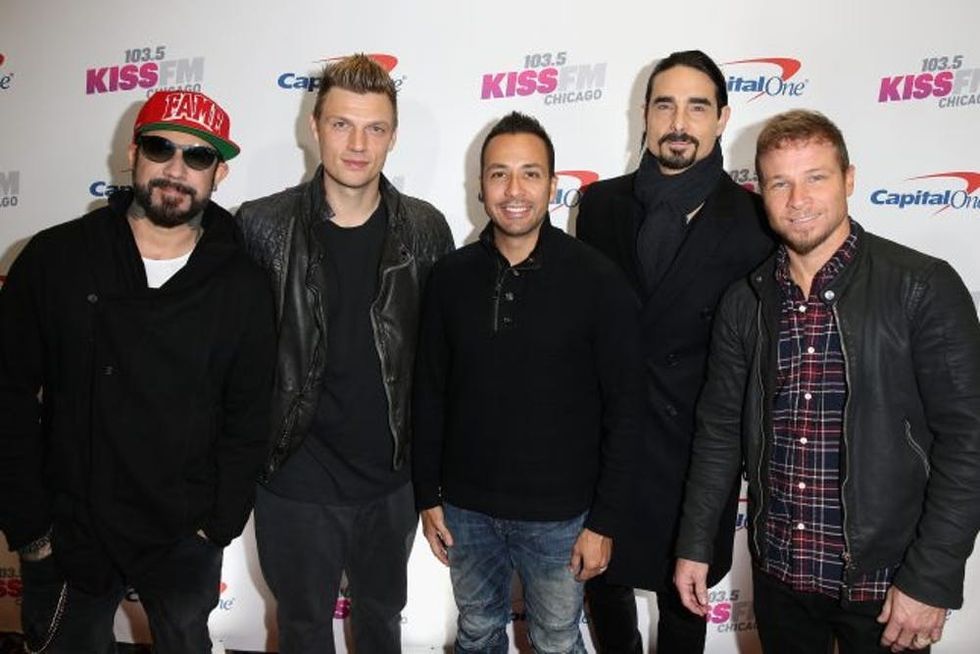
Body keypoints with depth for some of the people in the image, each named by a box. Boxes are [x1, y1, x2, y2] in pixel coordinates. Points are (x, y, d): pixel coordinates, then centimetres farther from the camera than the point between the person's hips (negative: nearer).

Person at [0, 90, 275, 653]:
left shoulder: (244, 287, -7)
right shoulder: (54, 259, -7)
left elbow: (248, 420, -2)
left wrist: (220, 525, -5)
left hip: (185, 543, 0)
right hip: (65, 535, 0)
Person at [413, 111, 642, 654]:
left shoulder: (599, 282, -12)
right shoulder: (451, 276, -4)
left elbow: (622, 409, -9)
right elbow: (430, 394, 3)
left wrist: (604, 521, -9)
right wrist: (429, 496, 4)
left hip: (558, 515, -2)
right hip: (465, 508, 3)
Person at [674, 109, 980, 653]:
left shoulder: (923, 287, -11)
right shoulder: (745, 302, 0)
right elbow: (719, 430, 5)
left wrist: (931, 580, -13)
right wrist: (694, 545, 6)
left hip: (884, 580, -3)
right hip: (777, 572, 3)